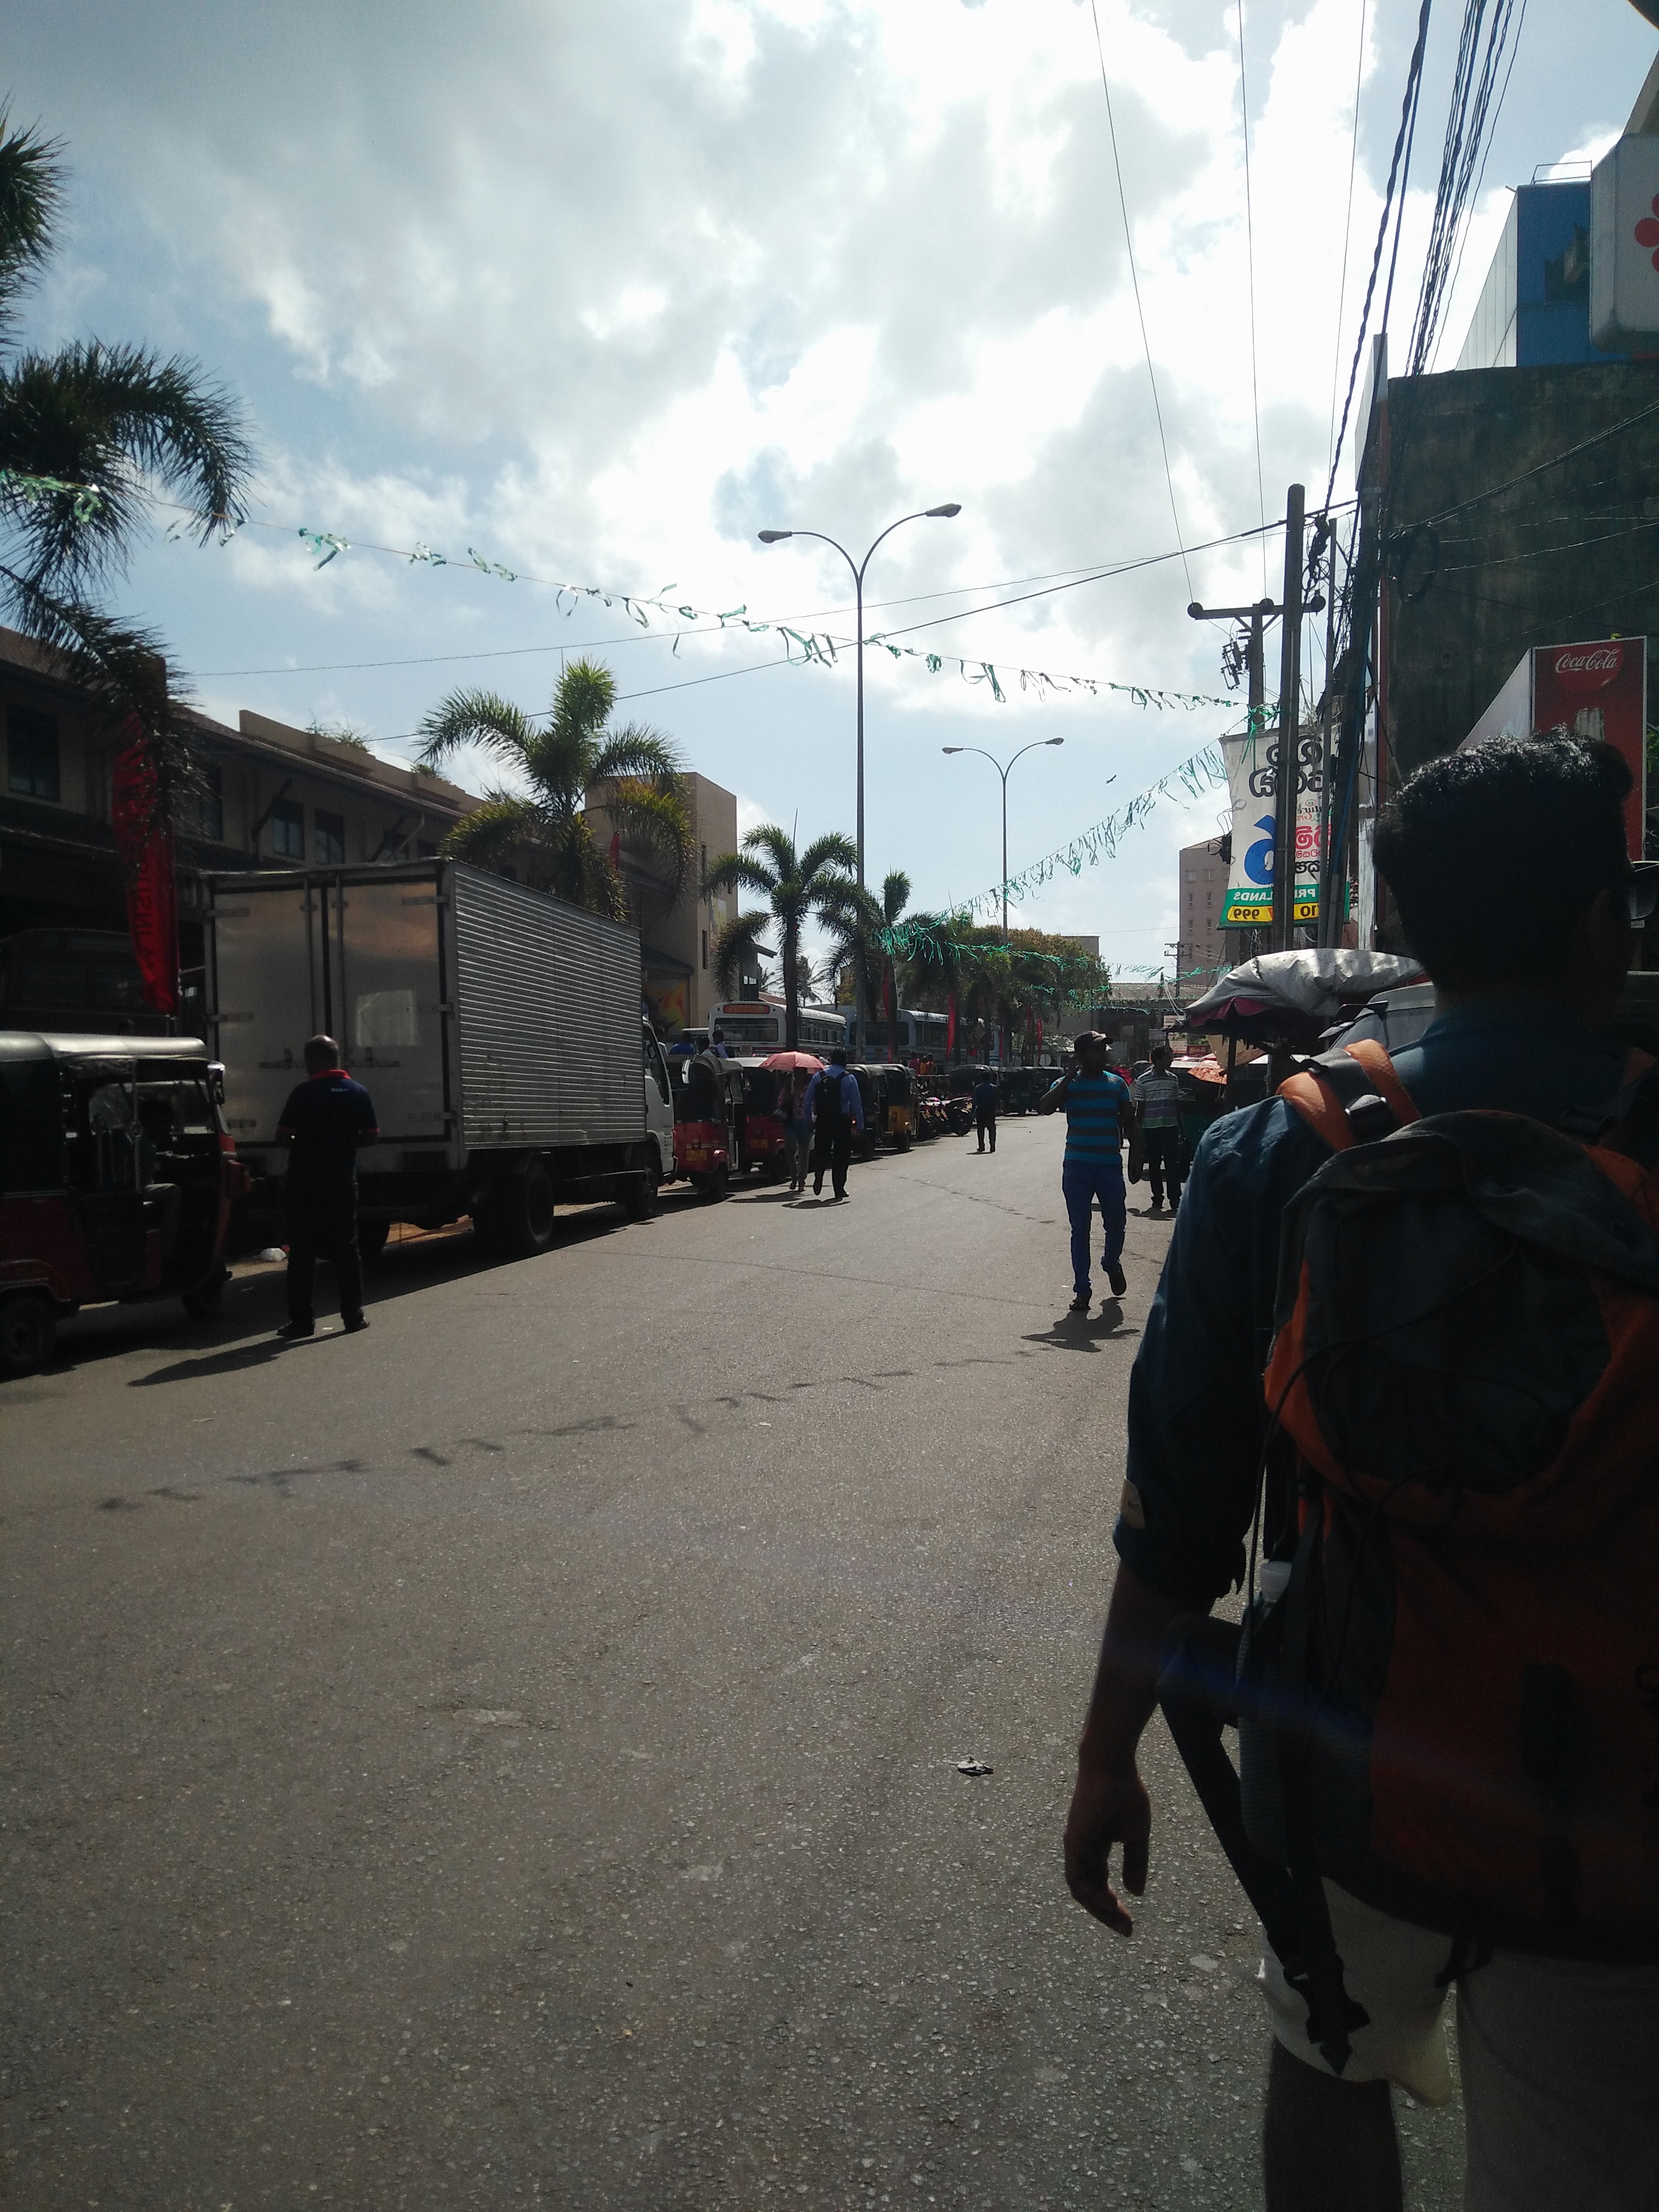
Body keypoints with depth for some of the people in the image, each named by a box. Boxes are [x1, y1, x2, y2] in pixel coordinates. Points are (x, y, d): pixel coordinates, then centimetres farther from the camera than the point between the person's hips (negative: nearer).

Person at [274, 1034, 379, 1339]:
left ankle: (301, 1320, 4)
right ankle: (353, 1315, 10)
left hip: (305, 1179, -3)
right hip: (343, 1177, 3)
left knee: (302, 1249, 3)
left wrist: (304, 1143, 9)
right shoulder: (358, 1093, 2)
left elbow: (282, 1137, -11)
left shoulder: (303, 1093, -9)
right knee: (346, 1246, 9)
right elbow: (370, 1136, 3)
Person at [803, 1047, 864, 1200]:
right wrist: (860, 1124, -1)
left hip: (822, 1120, 2)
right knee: (841, 1154, 7)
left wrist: (810, 1120, 9)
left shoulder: (818, 1076, 5)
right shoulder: (849, 1078, -3)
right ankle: (839, 1188, 7)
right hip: (842, 1121, -2)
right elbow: (857, 1103, -5)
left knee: (821, 1150, 14)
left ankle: (819, 1173, -15)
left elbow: (808, 1100, 4)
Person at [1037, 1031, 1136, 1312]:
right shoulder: (1068, 1084, 0)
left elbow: (1129, 1120, 12)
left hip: (1111, 1165, 2)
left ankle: (1112, 1263, 39)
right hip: (1077, 1167, -2)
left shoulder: (1117, 1084, 6)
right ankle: (1082, 1290, 8)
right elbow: (1045, 1107, -16)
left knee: (1116, 1222, 8)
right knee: (1080, 1229, 1)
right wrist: (1070, 1075, -16)